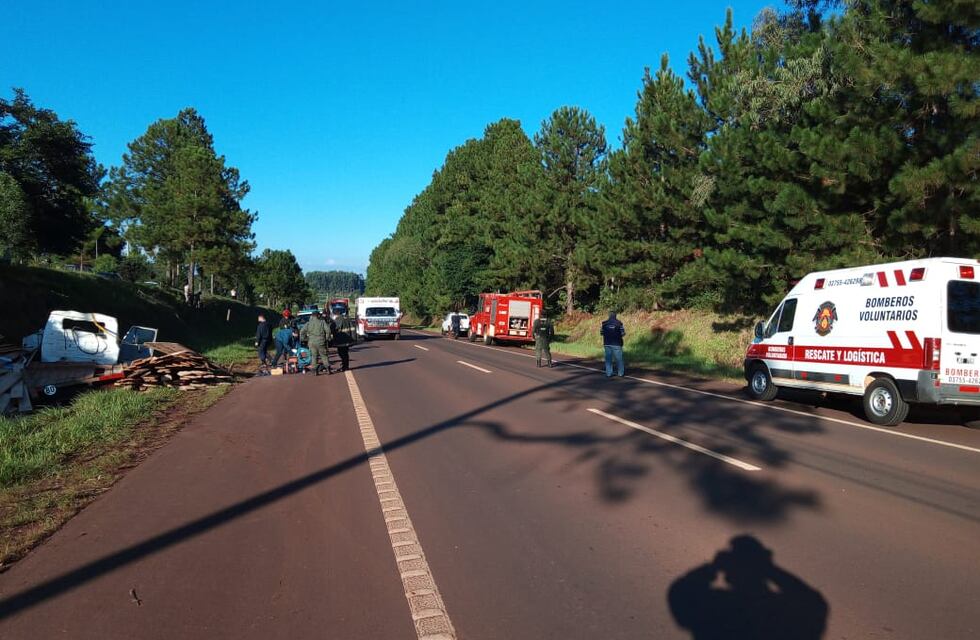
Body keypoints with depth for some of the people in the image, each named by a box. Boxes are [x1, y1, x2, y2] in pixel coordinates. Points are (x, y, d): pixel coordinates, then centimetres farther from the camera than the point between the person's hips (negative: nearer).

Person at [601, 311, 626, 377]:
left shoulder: (604, 323, 1)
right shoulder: (619, 323, -6)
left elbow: (601, 333, 8)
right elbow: (623, 334, -4)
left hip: (607, 344, 2)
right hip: (617, 344, -2)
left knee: (608, 359, 7)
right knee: (618, 359, 8)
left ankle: (608, 373, 5)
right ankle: (621, 373, 14)